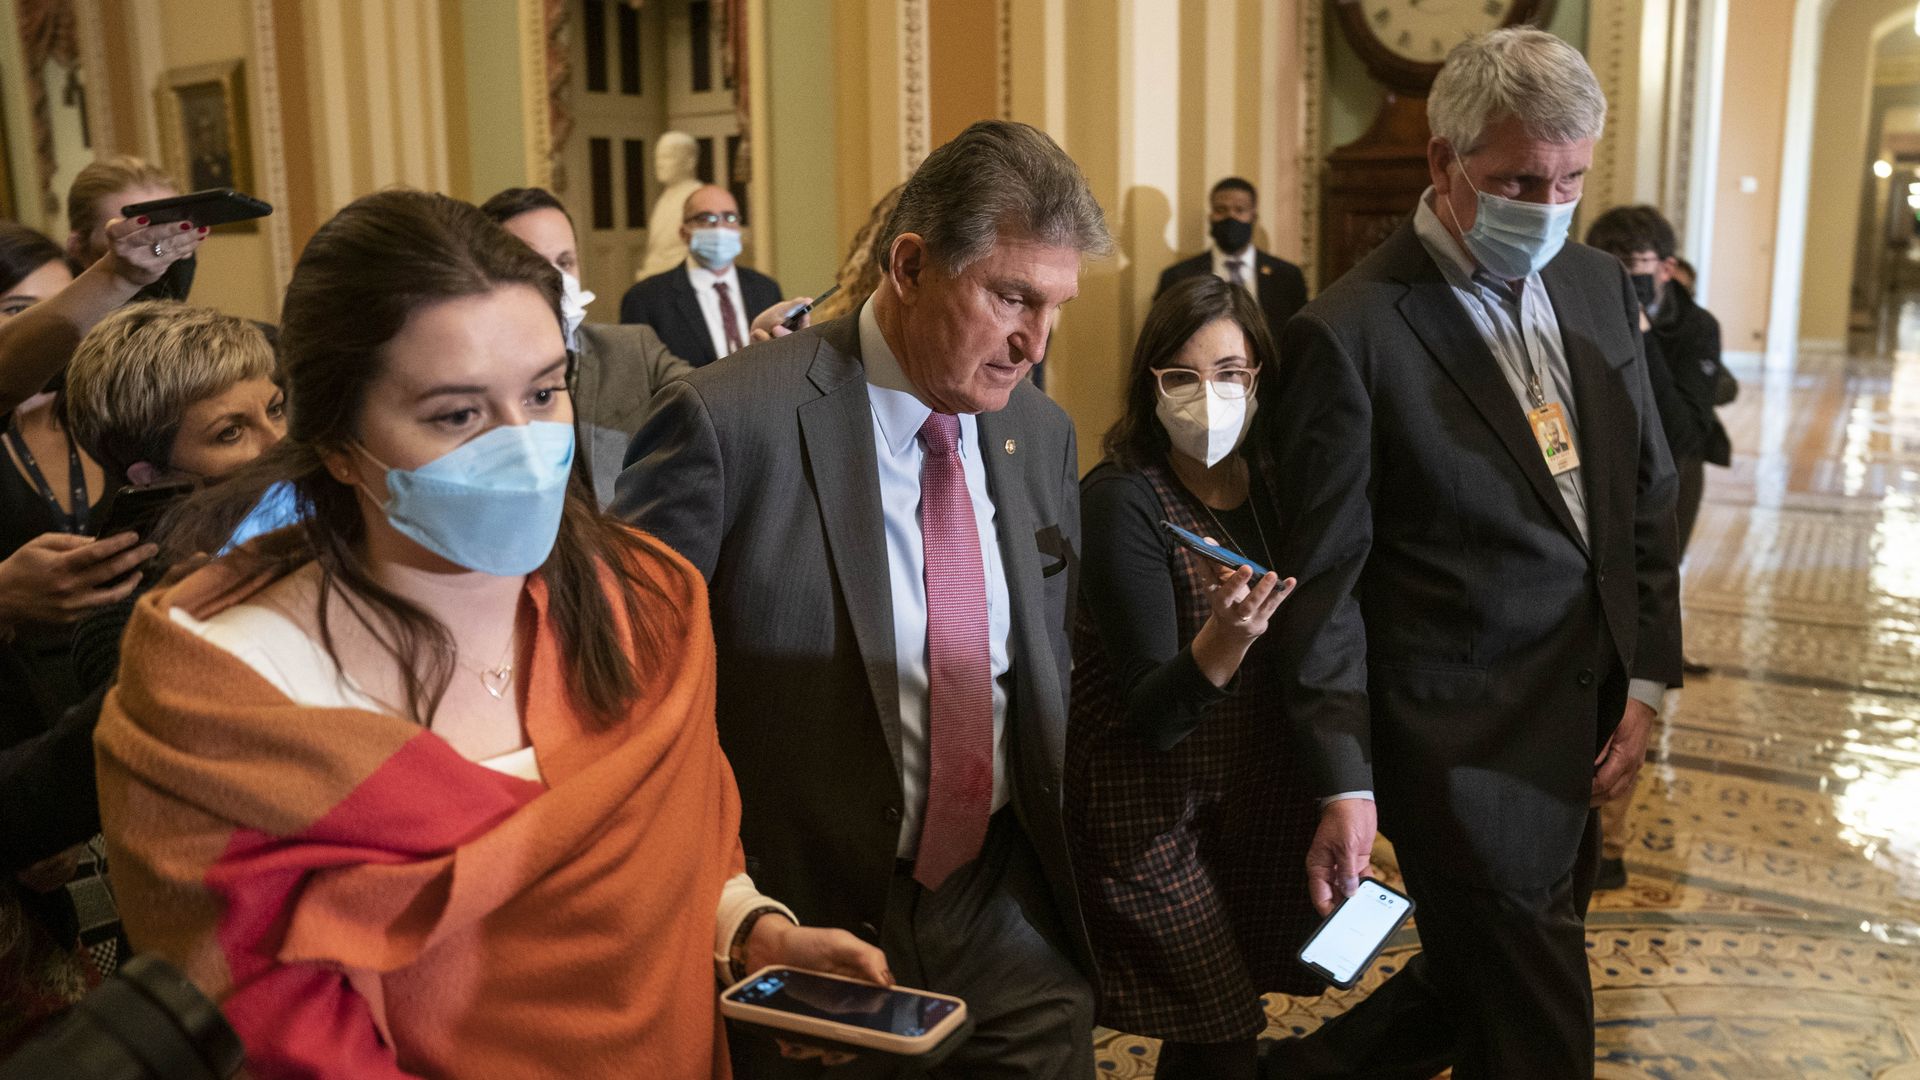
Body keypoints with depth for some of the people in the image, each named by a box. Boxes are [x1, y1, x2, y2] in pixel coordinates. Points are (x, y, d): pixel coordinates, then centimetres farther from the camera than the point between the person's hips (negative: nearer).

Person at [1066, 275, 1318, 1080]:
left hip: (1259, 806, 5)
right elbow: (1151, 712, -23)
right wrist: (1223, 639, -41)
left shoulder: (1277, 485, -1)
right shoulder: (1120, 500, -18)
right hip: (1155, 824, -5)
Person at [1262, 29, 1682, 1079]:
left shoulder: (1600, 289, 6)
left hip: (1589, 723, 7)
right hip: (1466, 746, -7)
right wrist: (1343, 782, -13)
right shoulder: (1348, 333, -15)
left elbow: (1648, 496, 11)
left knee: (1476, 987, 18)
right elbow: (1324, 577, -13)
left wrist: (1646, 680, 5)